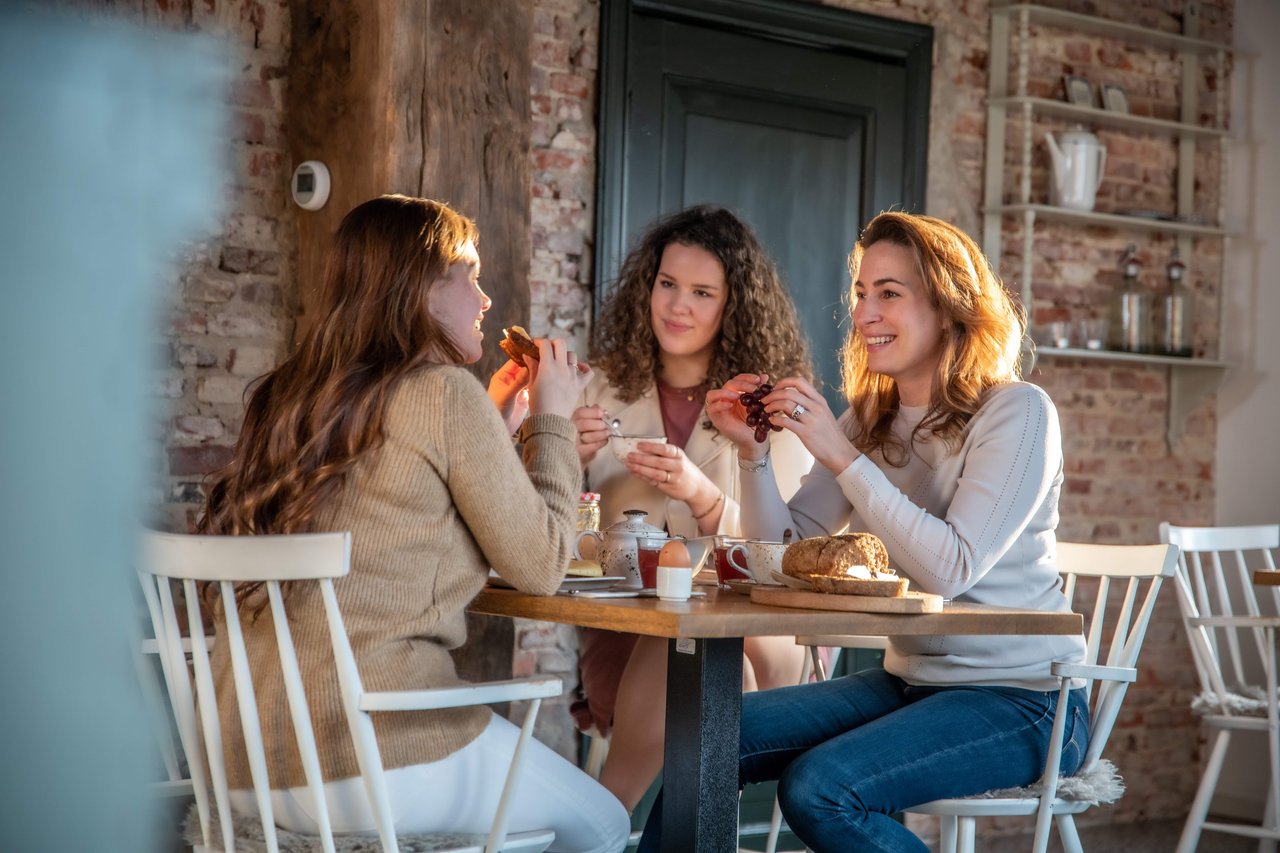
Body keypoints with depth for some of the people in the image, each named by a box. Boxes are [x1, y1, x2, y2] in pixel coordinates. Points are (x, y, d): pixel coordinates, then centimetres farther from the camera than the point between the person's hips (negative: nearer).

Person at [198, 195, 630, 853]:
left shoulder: (291, 397, 12)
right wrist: (553, 419, 8)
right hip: (374, 751, -8)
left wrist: (499, 423, 21)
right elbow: (540, 567, -5)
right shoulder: (445, 392, -11)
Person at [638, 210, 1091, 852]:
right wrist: (753, 451, -11)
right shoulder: (869, 420, 8)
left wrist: (841, 456, -22)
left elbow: (952, 570, -22)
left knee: (817, 786, -27)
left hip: (1019, 698, -7)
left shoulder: (1016, 412, -11)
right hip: (907, 679, 7)